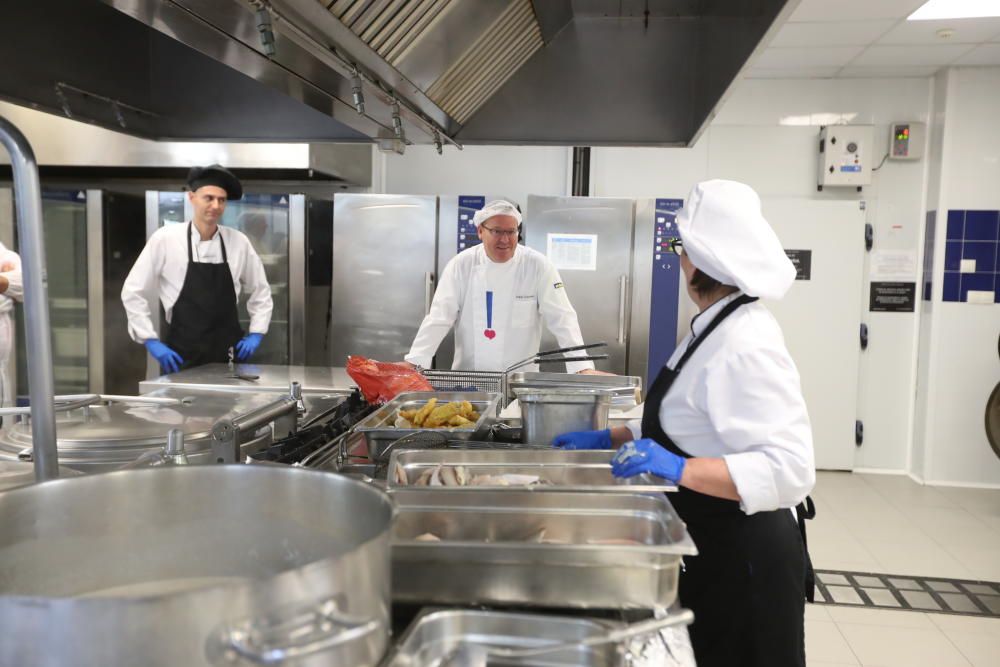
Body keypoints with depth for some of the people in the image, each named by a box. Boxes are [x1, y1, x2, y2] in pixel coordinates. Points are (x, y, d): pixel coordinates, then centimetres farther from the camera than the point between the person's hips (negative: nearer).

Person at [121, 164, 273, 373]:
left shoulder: (239, 242, 0)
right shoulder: (165, 239, -6)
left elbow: (261, 291, 12)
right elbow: (133, 292, -1)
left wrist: (256, 334, 3)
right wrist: (151, 341, -6)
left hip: (228, 354, 2)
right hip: (181, 355, -2)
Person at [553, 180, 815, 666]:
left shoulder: (746, 347, -26)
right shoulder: (717, 328, 6)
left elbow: (790, 471, -31)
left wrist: (681, 470, -37)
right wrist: (608, 439, 9)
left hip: (741, 561, -9)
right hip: (711, 552, 9)